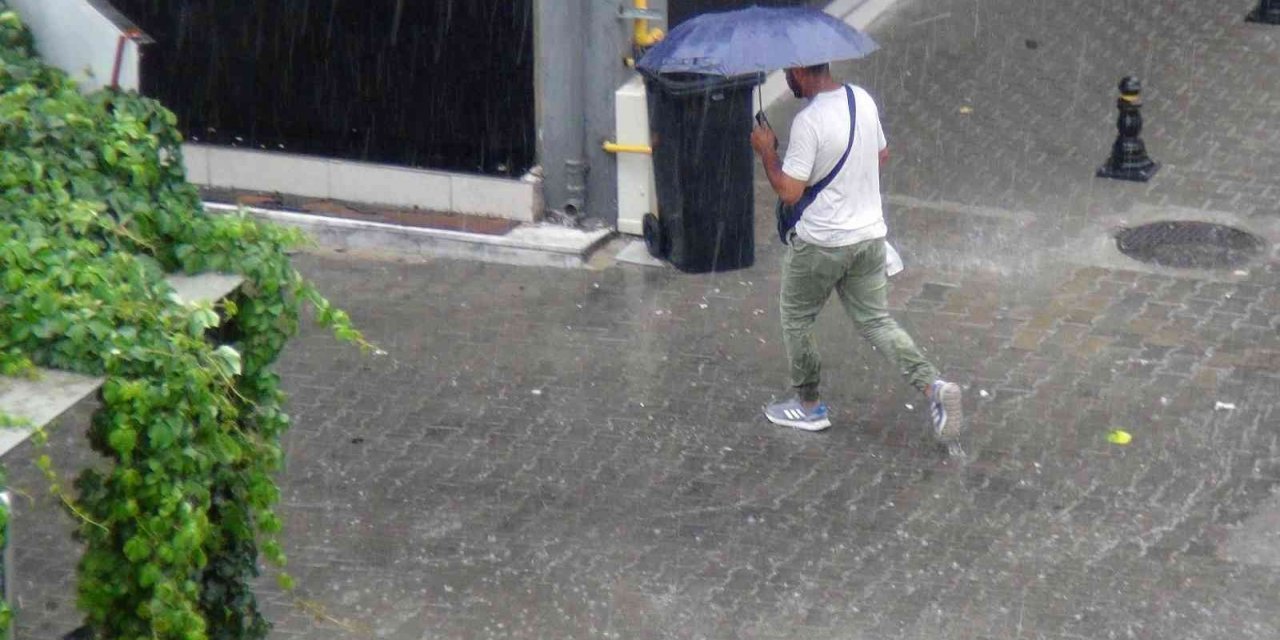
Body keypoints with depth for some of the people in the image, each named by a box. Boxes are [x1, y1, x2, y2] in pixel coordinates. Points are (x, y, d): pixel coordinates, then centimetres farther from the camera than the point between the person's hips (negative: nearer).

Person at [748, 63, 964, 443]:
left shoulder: (808, 122, -22)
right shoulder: (862, 99, 2)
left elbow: (789, 191, -21)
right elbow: (882, 155, 16)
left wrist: (767, 152, -6)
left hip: (820, 243, -7)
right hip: (869, 234, 7)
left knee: (796, 320, 15)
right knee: (876, 322, 13)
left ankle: (809, 406, 25)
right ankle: (933, 386, -6)